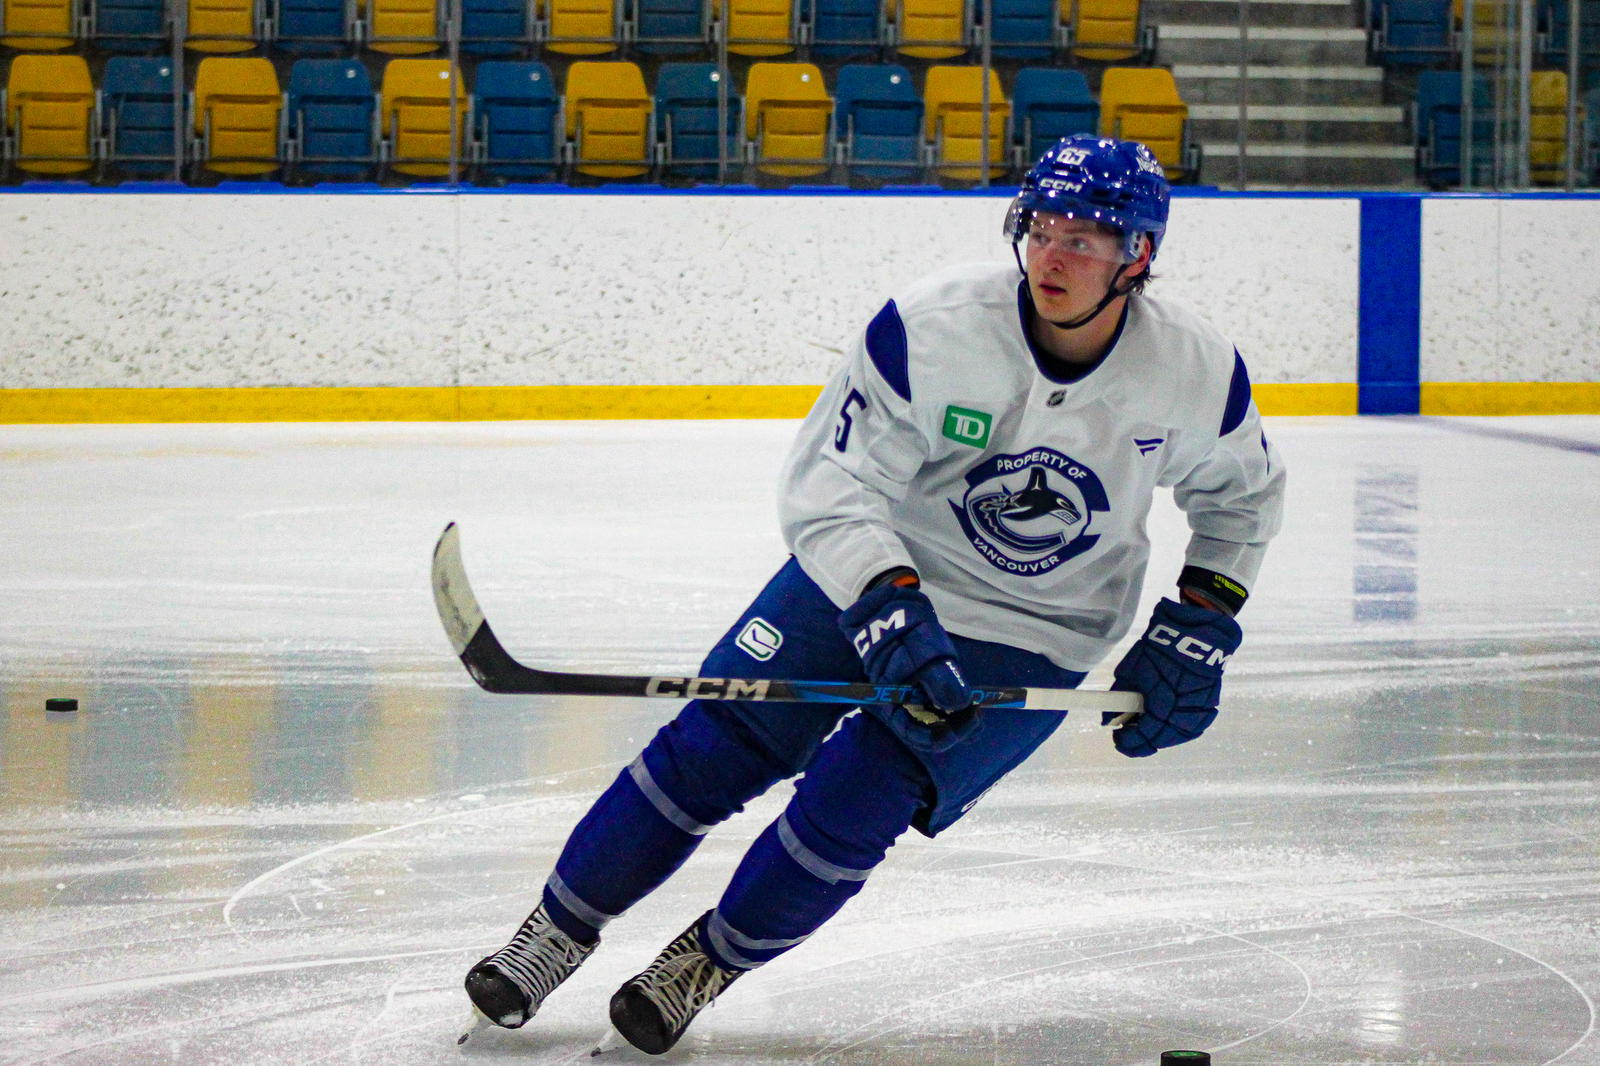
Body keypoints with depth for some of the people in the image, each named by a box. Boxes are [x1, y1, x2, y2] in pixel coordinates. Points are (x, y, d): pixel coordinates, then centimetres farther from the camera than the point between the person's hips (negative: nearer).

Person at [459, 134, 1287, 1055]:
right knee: (713, 745, -6)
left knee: (855, 799, -16)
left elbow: (1244, 494, 4)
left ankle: (711, 963, 6)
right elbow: (829, 485, -24)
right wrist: (891, 609, -36)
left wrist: (1200, 625, -4)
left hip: (1031, 639, 0)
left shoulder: (1197, 373, -17)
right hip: (878, 566, 0)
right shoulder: (934, 326, -24)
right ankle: (558, 931, 12)